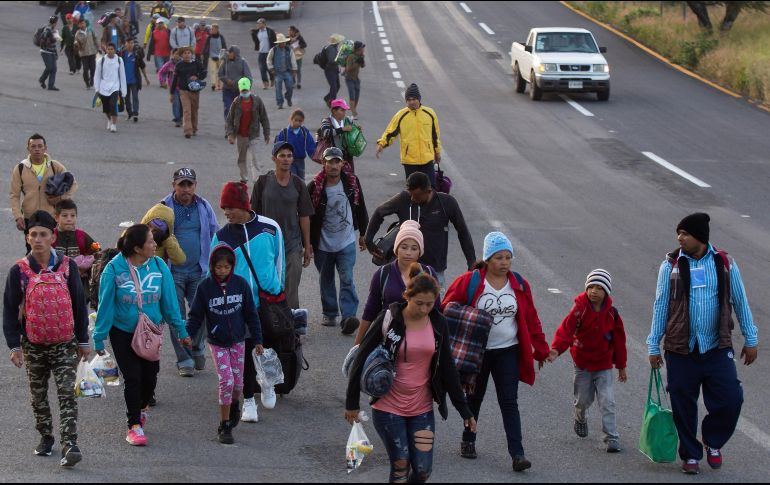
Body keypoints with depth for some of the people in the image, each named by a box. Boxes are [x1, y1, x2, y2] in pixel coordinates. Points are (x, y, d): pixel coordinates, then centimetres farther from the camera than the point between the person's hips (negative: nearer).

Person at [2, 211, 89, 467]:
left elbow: (79, 304, 3)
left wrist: (83, 340, 4)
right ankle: (46, 437, 31)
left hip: (65, 344, -2)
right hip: (34, 346, 2)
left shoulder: (67, 266, -4)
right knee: (38, 396, 14)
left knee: (67, 394, -11)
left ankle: (69, 444, -16)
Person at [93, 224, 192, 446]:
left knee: (150, 375, 9)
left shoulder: (158, 266, -8)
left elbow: (169, 300, 2)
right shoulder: (114, 269, -16)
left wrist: (181, 330, 6)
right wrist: (99, 338, -5)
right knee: (132, 377, -5)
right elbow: (105, 305, -9)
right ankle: (134, 426, 6)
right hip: (122, 333, -3)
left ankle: (142, 408, 40)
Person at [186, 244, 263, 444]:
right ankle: (224, 426, -1)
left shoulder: (240, 284, -4)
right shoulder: (205, 287, -8)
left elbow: (251, 314, 3)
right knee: (226, 381, -12)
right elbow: (196, 315, -3)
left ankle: (234, 404, 42)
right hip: (217, 343, -2)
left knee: (237, 383, 6)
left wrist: (257, 340, 3)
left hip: (237, 341, 2)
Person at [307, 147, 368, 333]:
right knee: (326, 281, 13)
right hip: (323, 245, 0)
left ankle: (348, 316, -16)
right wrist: (307, 242, -5)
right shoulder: (315, 187, -9)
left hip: (346, 243, 0)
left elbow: (361, 210, 11)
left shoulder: (352, 183, -1)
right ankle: (330, 314, 28)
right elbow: (307, 216, -4)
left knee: (347, 279, -11)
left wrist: (363, 234, 14)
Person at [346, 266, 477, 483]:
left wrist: (464, 410, 7)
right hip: (388, 407, -3)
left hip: (422, 408, 3)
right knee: (400, 467, -6)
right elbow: (362, 360, -3)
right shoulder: (389, 320, -10)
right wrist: (352, 403, -2)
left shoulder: (438, 324, 1)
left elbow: (447, 369, 7)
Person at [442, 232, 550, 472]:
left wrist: (540, 349, 8)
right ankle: (468, 441, 36)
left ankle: (517, 454, -7)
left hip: (508, 353, 1)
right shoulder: (468, 283, -10)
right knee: (474, 398, 16)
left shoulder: (520, 285, 0)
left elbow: (531, 319, 7)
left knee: (509, 403, -4)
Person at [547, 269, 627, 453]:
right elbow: (566, 329, -26)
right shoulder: (580, 309, -13)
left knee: (607, 402, -8)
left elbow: (619, 340, 6)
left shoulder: (611, 313, -4)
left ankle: (612, 438, -5)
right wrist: (556, 349, -44)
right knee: (583, 400, 12)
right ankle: (580, 420, 45)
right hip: (582, 363, -1)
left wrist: (621, 367, 11)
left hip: (604, 365, 1)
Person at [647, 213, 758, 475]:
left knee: (730, 400, -9)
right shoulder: (671, 265, -2)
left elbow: (740, 302, 8)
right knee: (684, 407, 4)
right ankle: (690, 455, 22)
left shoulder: (724, 263, 0)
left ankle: (712, 441, 18)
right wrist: (654, 346, 4)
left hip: (717, 349, 0)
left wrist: (751, 340, 9)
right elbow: (661, 305, 4)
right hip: (681, 351, 0)